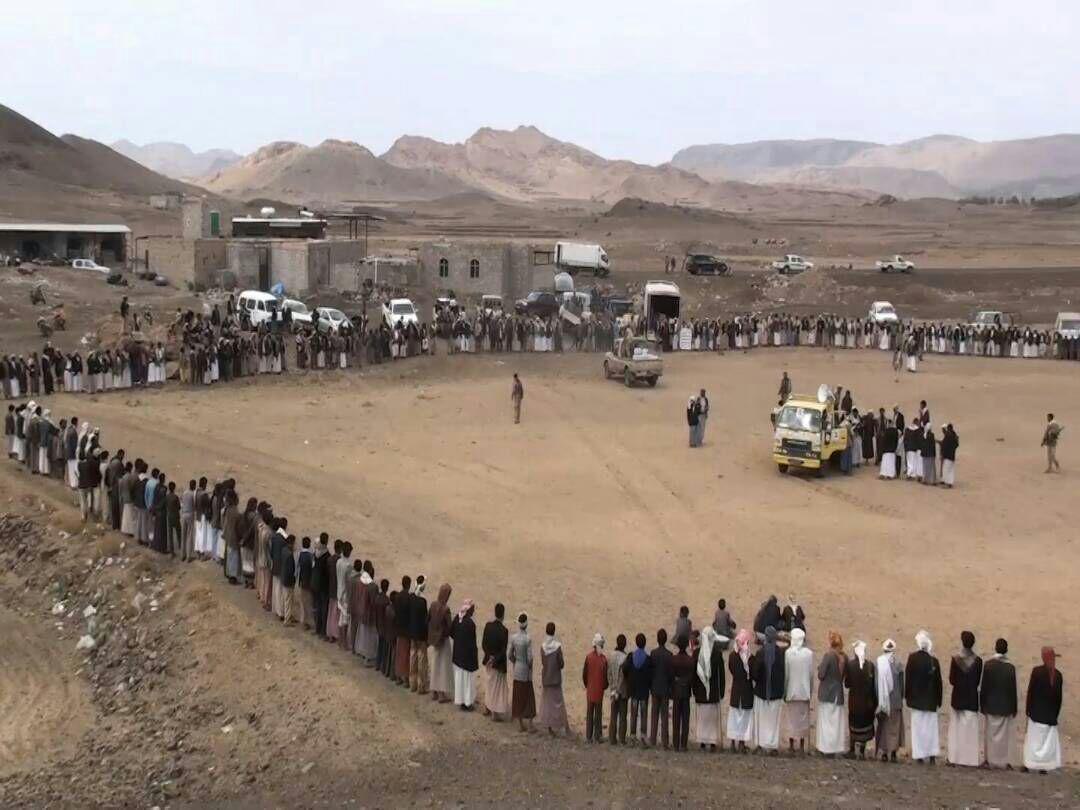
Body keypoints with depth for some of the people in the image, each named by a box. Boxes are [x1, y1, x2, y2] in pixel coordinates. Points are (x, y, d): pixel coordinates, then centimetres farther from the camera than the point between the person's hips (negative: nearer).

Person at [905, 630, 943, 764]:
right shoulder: (934, 660, -4)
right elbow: (938, 681, 1)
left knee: (918, 726, 4)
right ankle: (932, 754, 6)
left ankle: (920, 754, 3)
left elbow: (908, 678, -6)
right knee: (931, 726, 9)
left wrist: (907, 697, 2)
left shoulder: (912, 658, -9)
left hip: (916, 698, -1)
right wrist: (938, 700, 10)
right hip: (931, 700, 1)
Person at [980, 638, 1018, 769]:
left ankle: (990, 760, 13)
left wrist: (982, 704, 5)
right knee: (1006, 734, 8)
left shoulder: (988, 665, -8)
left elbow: (983, 687, -4)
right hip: (1006, 706, -1)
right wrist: (1014, 708, 3)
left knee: (991, 733, 10)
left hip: (991, 705, 1)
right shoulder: (1010, 667, -10)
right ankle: (1005, 760, 8)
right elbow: (1013, 689, -5)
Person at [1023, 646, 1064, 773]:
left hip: (1036, 712, -2)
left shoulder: (1036, 671, -11)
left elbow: (1030, 692, -8)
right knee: (1048, 739, 8)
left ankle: (1029, 764, 6)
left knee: (1033, 739, 6)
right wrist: (1056, 713, 10)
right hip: (1051, 714, 2)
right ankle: (1044, 766, 7)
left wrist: (1028, 710, 1)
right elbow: (1059, 696, 2)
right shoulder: (1058, 674, -2)